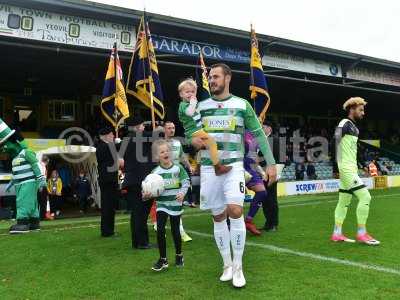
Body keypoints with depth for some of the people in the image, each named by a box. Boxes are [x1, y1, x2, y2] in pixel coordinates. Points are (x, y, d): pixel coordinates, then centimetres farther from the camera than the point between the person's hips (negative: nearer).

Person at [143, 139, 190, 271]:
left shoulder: (178, 168, -5)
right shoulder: (155, 172, -3)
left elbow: (186, 182, -2)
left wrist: (182, 192, -18)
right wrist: (147, 194, -21)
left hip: (175, 204, -1)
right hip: (161, 204, 1)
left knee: (175, 230, 10)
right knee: (160, 230, -7)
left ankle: (179, 255, 32)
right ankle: (163, 259, 7)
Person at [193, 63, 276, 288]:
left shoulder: (242, 105, 2)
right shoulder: (201, 106, 8)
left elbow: (259, 135, 4)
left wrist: (271, 163, -1)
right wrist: (193, 139, -8)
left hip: (234, 166, -2)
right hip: (209, 168, 3)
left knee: (235, 211, -17)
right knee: (218, 217, 6)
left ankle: (238, 267, 0)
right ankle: (227, 264, 21)